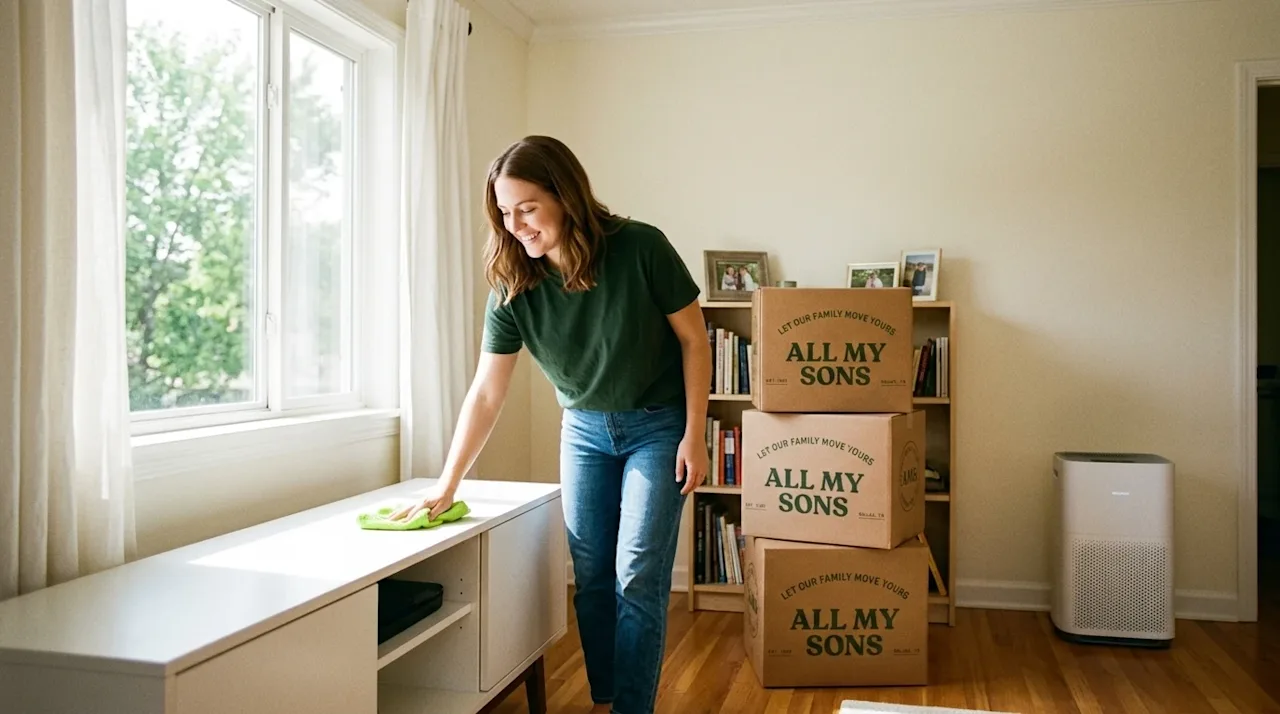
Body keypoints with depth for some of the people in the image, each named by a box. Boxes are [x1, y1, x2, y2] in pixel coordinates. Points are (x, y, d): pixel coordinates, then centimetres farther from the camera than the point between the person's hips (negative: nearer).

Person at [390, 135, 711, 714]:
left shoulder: (640, 249, -25)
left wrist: (694, 435, -13)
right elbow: (486, 395, -9)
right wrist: (446, 485, -8)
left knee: (638, 580, -6)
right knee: (591, 578, 9)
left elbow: (694, 340, -13)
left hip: (657, 427, -3)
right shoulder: (513, 287, -15)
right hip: (585, 428, 4)